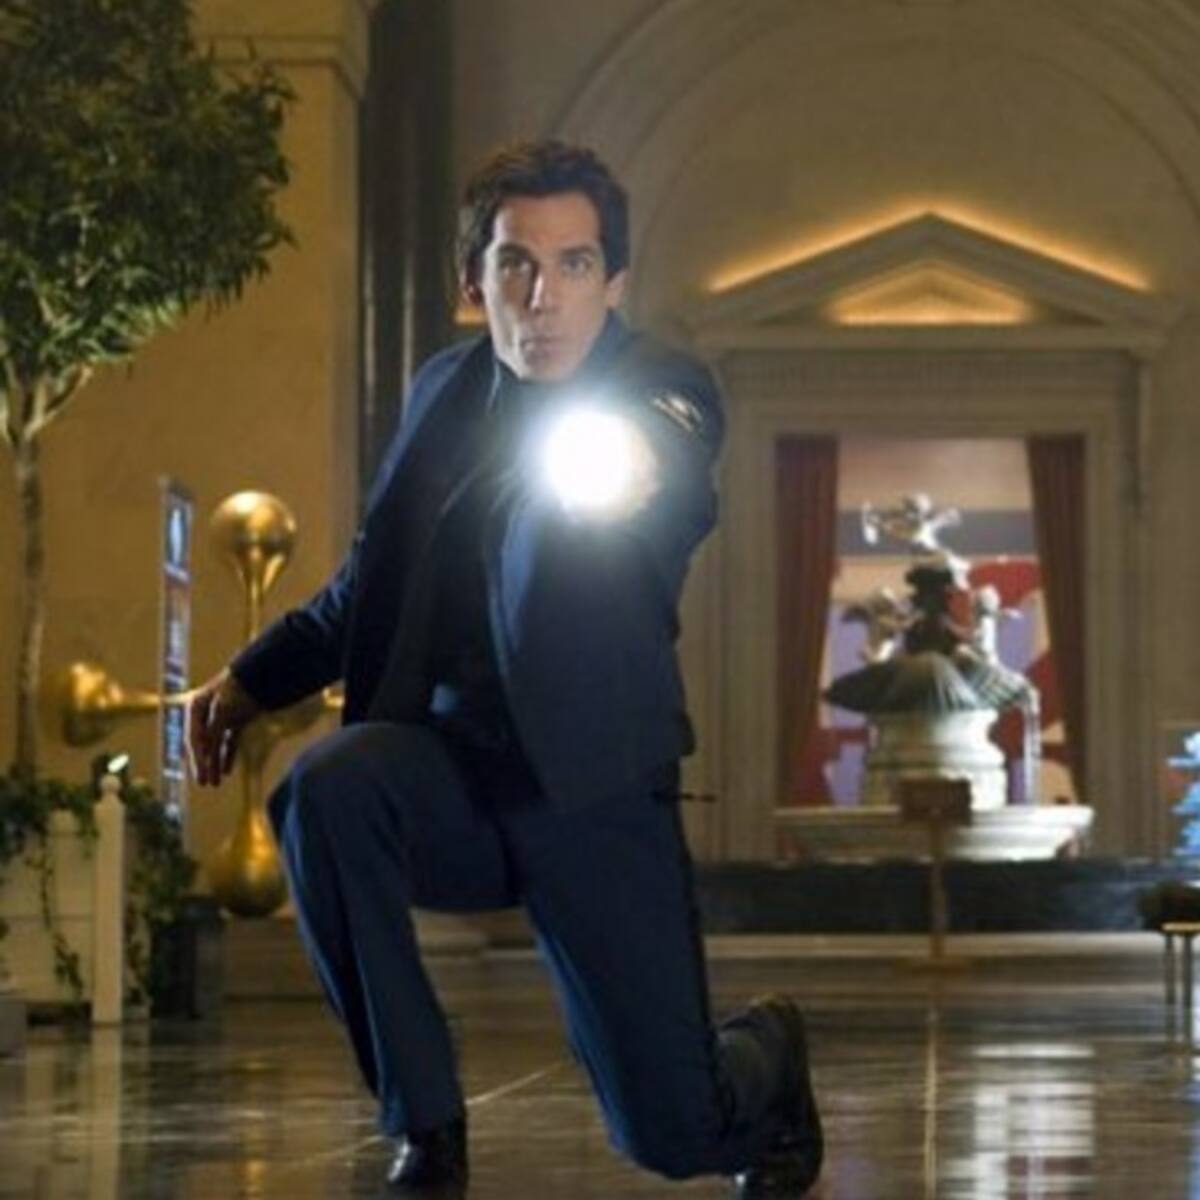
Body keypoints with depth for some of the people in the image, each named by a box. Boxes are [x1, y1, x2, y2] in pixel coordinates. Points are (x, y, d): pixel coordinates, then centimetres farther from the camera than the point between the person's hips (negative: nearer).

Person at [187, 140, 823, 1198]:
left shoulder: (666, 397, -10)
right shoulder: (445, 392, 5)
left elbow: (683, 501, -36)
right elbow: (373, 582, 19)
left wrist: (640, 478, -59)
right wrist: (256, 676, 7)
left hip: (594, 791, -3)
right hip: (456, 764, 3)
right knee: (325, 787, -31)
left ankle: (764, 1056, 38)